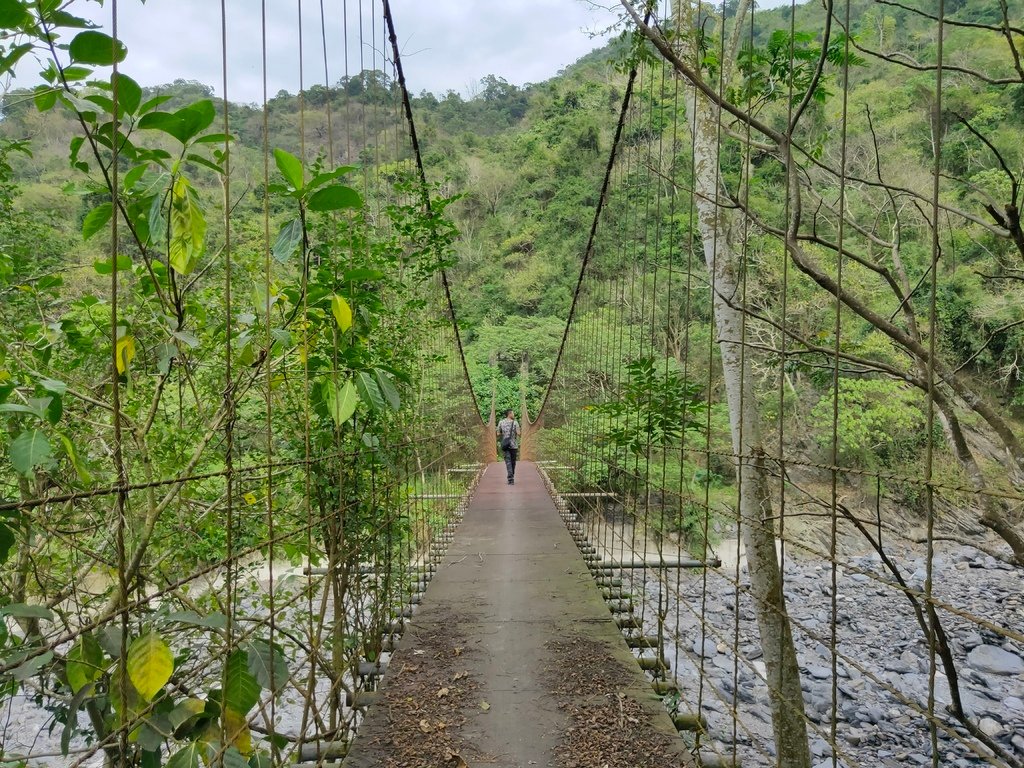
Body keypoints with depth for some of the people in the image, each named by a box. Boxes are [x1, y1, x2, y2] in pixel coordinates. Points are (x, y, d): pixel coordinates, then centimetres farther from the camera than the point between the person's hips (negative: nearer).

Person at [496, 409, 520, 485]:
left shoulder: (501, 422, 3)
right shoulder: (515, 423, -6)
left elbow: (498, 434, 4)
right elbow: (518, 433, -13)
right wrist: (521, 432, 9)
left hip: (505, 445, 1)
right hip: (513, 445, -1)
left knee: (508, 461, -3)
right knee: (513, 461, 13)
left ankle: (510, 478, -18)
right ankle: (512, 478, 24)